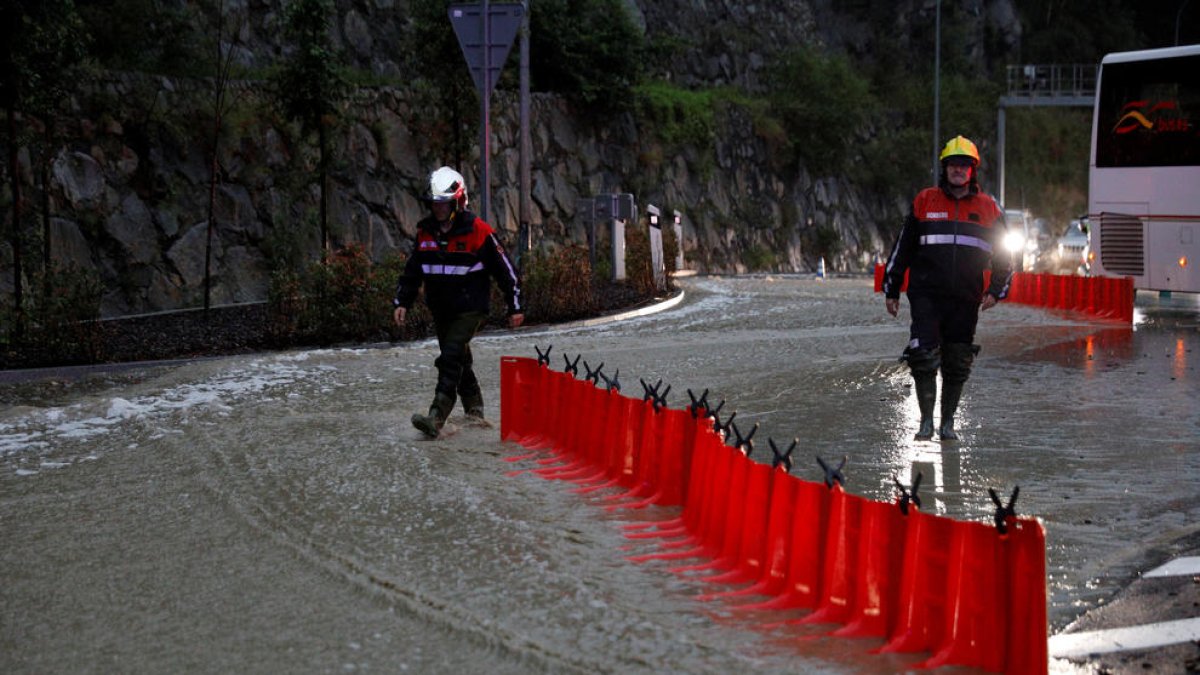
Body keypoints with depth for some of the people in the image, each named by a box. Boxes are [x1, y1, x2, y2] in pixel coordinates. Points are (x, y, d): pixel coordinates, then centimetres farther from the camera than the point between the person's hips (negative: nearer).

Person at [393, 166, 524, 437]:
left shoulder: (477, 231, -12)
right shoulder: (425, 231, 5)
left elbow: (505, 269, -5)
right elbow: (412, 270, 16)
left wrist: (515, 307, -3)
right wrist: (402, 302, 7)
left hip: (470, 309, -6)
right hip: (441, 311, 6)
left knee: (451, 359, -19)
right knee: (459, 362, 14)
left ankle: (436, 419, -27)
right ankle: (475, 412, 31)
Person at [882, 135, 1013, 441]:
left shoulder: (988, 209, 8)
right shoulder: (924, 202, 5)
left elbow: (1003, 255, 15)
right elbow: (902, 247, 10)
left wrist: (996, 291, 2)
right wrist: (891, 289, 9)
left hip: (966, 300, 2)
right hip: (927, 295, -1)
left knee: (957, 364, 6)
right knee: (924, 358, -10)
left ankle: (948, 422, 17)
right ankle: (926, 421, 0)